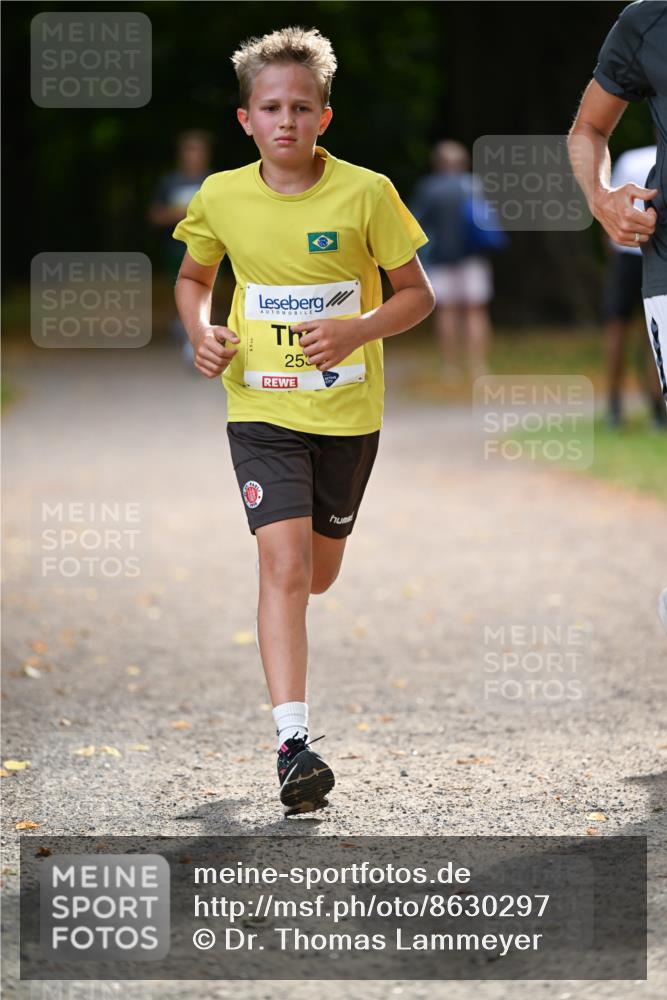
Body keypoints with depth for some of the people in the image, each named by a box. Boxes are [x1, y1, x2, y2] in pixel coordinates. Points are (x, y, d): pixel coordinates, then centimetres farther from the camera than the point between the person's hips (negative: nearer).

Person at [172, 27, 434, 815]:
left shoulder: (366, 194, -9)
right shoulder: (220, 198, -4)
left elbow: (416, 294, -1)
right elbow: (192, 279, 15)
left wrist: (358, 331, -20)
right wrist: (200, 333, -5)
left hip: (348, 409, 1)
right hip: (261, 405, -1)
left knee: (318, 572, 15)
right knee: (284, 562, -17)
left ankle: (281, 622, 53)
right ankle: (293, 742, -21)